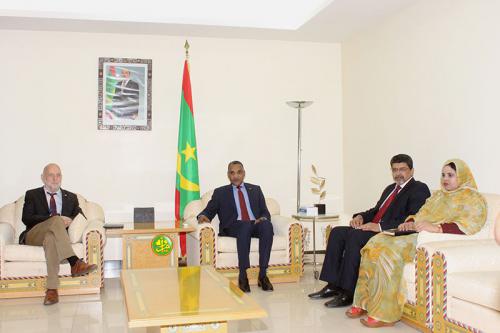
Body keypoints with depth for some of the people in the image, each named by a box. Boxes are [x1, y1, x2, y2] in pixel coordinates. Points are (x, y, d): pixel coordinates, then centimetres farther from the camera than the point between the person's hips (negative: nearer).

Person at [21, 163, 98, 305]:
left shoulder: (71, 197, 24)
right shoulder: (32, 195, 17)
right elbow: (26, 218, -1)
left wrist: (70, 220, -12)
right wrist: (54, 219, -14)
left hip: (59, 237, 1)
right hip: (34, 236, -1)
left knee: (51, 239, -39)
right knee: (56, 220, -34)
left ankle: (52, 289, -47)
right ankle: (75, 263, -46)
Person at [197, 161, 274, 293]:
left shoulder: (255, 189, 24)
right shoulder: (220, 192, 20)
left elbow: (265, 212, 17)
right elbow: (209, 211, 10)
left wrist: (263, 218, -7)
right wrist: (203, 216, -14)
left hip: (255, 225, 2)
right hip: (233, 227, -2)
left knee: (267, 225, -34)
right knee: (246, 225, -38)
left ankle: (262, 275, -33)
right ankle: (243, 275, -37)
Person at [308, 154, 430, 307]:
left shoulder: (419, 189, -3)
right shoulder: (390, 188, 25)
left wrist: (380, 226, -23)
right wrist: (360, 216, 5)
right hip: (373, 229, 9)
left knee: (354, 236, -30)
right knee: (337, 232, -8)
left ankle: (348, 293, -25)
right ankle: (333, 285, -9)